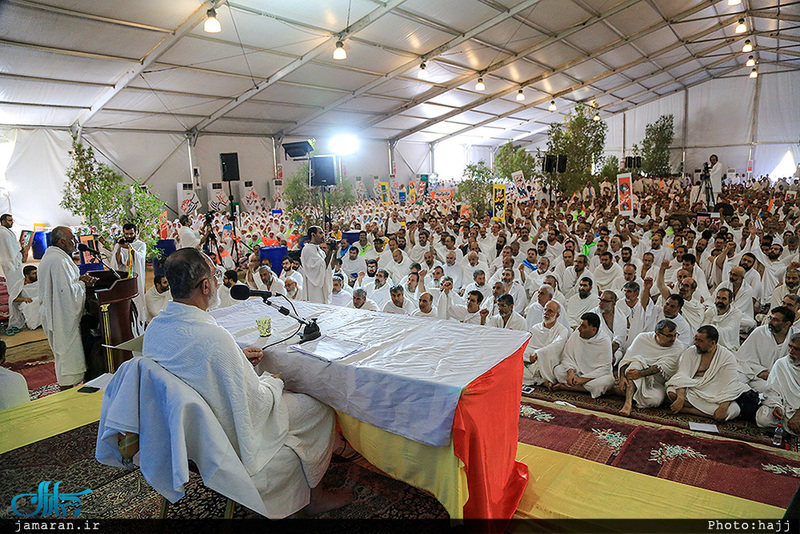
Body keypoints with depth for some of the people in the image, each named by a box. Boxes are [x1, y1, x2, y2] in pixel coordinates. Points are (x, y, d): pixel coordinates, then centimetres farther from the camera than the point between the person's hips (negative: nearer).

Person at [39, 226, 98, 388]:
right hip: (63, 318, -11)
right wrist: (83, 283, -10)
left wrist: (80, 279, 1)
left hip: (54, 313, 11)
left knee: (63, 354, 20)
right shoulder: (58, 260, -23)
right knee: (68, 352, -2)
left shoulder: (50, 256, 11)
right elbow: (67, 291, -28)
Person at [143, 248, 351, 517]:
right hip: (227, 438, -9)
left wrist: (237, 357, 8)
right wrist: (275, 381, -5)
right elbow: (255, 403, -25)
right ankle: (313, 495, 25)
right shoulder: (214, 337, -35)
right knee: (319, 409, 5)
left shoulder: (154, 328, -8)